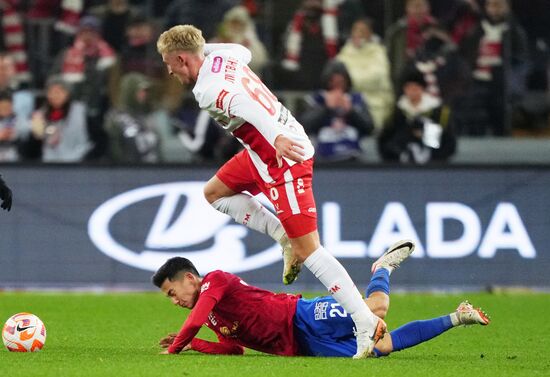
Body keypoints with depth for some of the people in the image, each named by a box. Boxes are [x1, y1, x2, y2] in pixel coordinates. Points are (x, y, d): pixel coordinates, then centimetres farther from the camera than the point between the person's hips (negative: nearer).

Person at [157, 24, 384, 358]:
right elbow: (244, 52, 32)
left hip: (284, 157, -10)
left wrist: (276, 137, -53)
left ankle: (366, 322, -14)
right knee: (215, 193, 23)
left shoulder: (207, 89, -20)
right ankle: (286, 239, 13)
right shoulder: (222, 54, 7)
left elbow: (243, 105, -39)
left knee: (308, 249, -11)